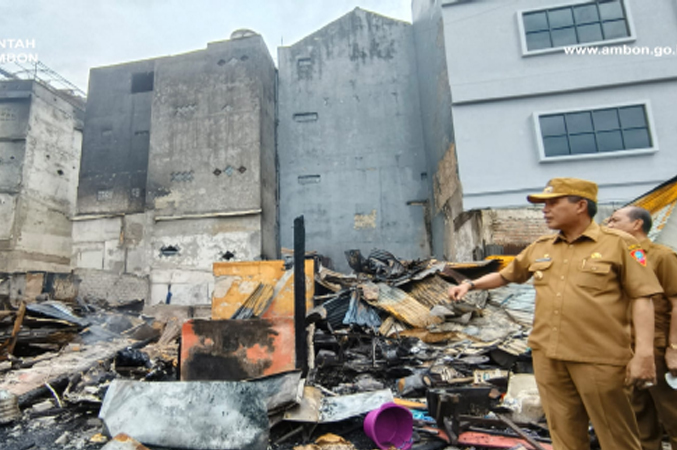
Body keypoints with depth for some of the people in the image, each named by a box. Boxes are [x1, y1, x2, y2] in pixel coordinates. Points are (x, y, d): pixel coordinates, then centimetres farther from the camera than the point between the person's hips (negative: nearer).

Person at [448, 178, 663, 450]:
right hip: (547, 356, 4)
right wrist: (470, 285, 7)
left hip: (600, 358, -4)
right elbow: (506, 275, 20)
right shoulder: (539, 248, 10)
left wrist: (644, 353, -12)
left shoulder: (618, 244, -2)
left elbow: (641, 297, -6)